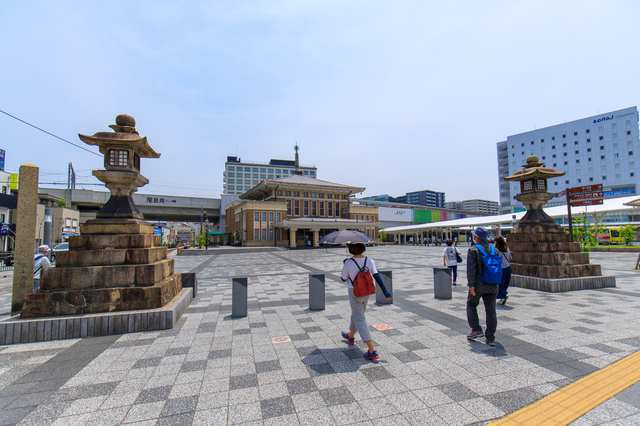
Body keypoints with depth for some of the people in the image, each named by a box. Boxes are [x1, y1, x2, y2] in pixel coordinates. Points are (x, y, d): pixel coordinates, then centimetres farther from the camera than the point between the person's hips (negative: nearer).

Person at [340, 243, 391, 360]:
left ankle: (372, 351, -4)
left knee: (360, 320, 1)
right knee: (356, 314, 26)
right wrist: (385, 292, -9)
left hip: (354, 293, -5)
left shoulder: (349, 262, -19)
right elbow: (377, 277, -12)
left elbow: (343, 279, -7)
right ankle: (351, 336, 49)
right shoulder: (369, 261, -9)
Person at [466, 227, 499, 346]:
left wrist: (471, 285, -12)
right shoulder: (494, 249, 7)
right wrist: (496, 283, 18)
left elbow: (471, 269, -15)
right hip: (493, 286, 5)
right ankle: (490, 338, 12)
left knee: (471, 305, 16)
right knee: (491, 310, 10)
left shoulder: (473, 250, -10)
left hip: (479, 284, -5)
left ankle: (476, 330, 12)